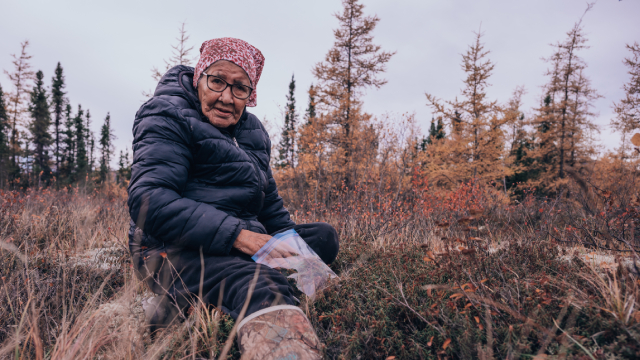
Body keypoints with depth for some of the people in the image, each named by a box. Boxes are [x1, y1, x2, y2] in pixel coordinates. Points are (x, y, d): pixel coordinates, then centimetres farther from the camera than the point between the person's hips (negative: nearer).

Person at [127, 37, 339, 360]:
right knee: (262, 285, -33)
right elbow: (149, 201, -22)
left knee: (324, 235, -2)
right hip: (173, 251, -8)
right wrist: (235, 234, -29)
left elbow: (268, 202, 21)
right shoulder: (168, 118, -7)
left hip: (237, 245, 9)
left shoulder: (253, 131, 17)